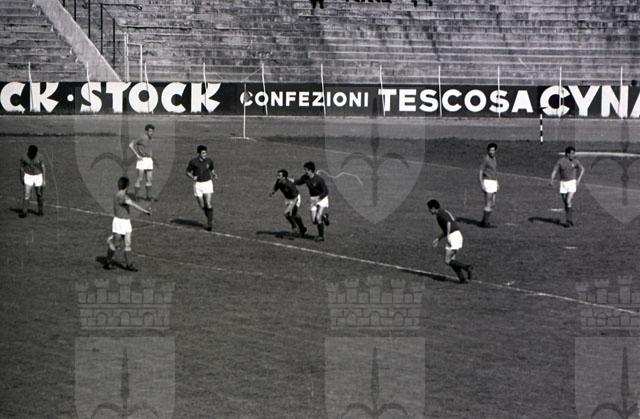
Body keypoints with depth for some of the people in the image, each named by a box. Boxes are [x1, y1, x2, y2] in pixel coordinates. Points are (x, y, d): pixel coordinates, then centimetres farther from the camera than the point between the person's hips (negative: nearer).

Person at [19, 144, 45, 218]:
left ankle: (40, 210, 27)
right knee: (27, 195, -9)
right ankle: (24, 212, -7)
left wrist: (44, 179, -9)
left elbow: (43, 168, -6)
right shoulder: (24, 157, -13)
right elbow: (21, 168, -1)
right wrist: (21, 179, 6)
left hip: (38, 177, 1)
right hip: (28, 177, -1)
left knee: (39, 194, 10)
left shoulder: (39, 157, -11)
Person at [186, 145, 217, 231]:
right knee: (202, 205, 6)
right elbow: (188, 172, 1)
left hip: (208, 183, 0)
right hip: (198, 184, 0)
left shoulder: (209, 161, -3)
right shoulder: (193, 161, -9)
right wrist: (192, 177, -20)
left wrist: (214, 175, -6)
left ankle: (210, 223, -9)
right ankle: (209, 218, 34)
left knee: (208, 204, -14)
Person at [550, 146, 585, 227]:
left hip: (572, 183, -3)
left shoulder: (575, 161, -5)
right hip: (563, 183, 3)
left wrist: (579, 179, -9)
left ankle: (569, 221, -10)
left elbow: (582, 169, 4)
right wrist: (552, 179, -20)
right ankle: (570, 222, 18)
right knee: (565, 203, 7)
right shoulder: (561, 161, -4)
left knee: (569, 202, -16)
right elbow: (554, 171, -3)